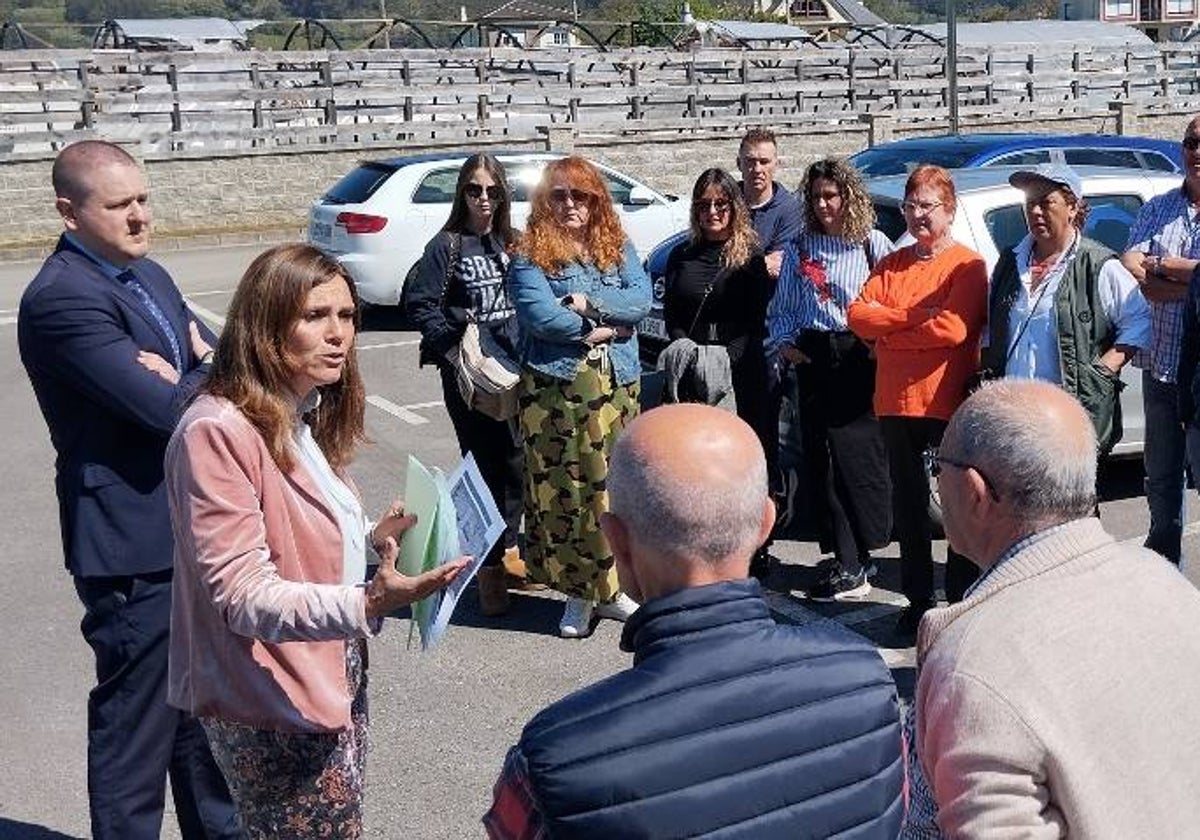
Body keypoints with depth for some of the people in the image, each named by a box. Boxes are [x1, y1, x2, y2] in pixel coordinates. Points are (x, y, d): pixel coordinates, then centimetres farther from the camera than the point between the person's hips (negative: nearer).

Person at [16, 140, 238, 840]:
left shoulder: (149, 275, 10)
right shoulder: (62, 299, -19)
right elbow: (167, 409, -25)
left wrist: (188, 374, -14)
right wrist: (211, 368, -6)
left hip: (195, 533, 9)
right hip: (137, 548, -9)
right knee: (137, 725, 4)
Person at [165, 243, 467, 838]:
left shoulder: (307, 418, 7)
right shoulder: (218, 431, -20)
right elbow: (241, 595, -24)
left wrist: (373, 541, -4)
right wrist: (366, 604, -36)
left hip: (333, 682, 8)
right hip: (275, 708, -8)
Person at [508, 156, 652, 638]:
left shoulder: (618, 247, 12)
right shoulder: (530, 255, -1)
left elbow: (642, 300, -2)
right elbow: (539, 315, -14)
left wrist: (589, 302, -14)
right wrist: (600, 329, -8)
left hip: (618, 385, 4)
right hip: (555, 388, -3)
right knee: (561, 487, -1)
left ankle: (610, 588, 19)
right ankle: (577, 593, 11)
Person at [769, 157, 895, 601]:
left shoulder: (873, 244, 1)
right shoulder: (799, 247, 14)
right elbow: (783, 306, 17)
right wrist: (782, 342, 3)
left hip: (859, 359, -4)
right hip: (813, 359, 4)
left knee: (856, 455, -7)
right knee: (818, 456, 2)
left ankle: (854, 565, 2)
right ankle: (846, 557, 11)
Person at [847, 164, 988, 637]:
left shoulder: (967, 265, -5)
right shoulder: (891, 265, 13)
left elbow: (953, 329, -19)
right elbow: (858, 316, -1)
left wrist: (887, 330, -8)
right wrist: (915, 316, -14)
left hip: (950, 402, -5)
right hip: (896, 402, 6)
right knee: (908, 503, 13)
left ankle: (962, 600, 15)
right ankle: (917, 599, 25)